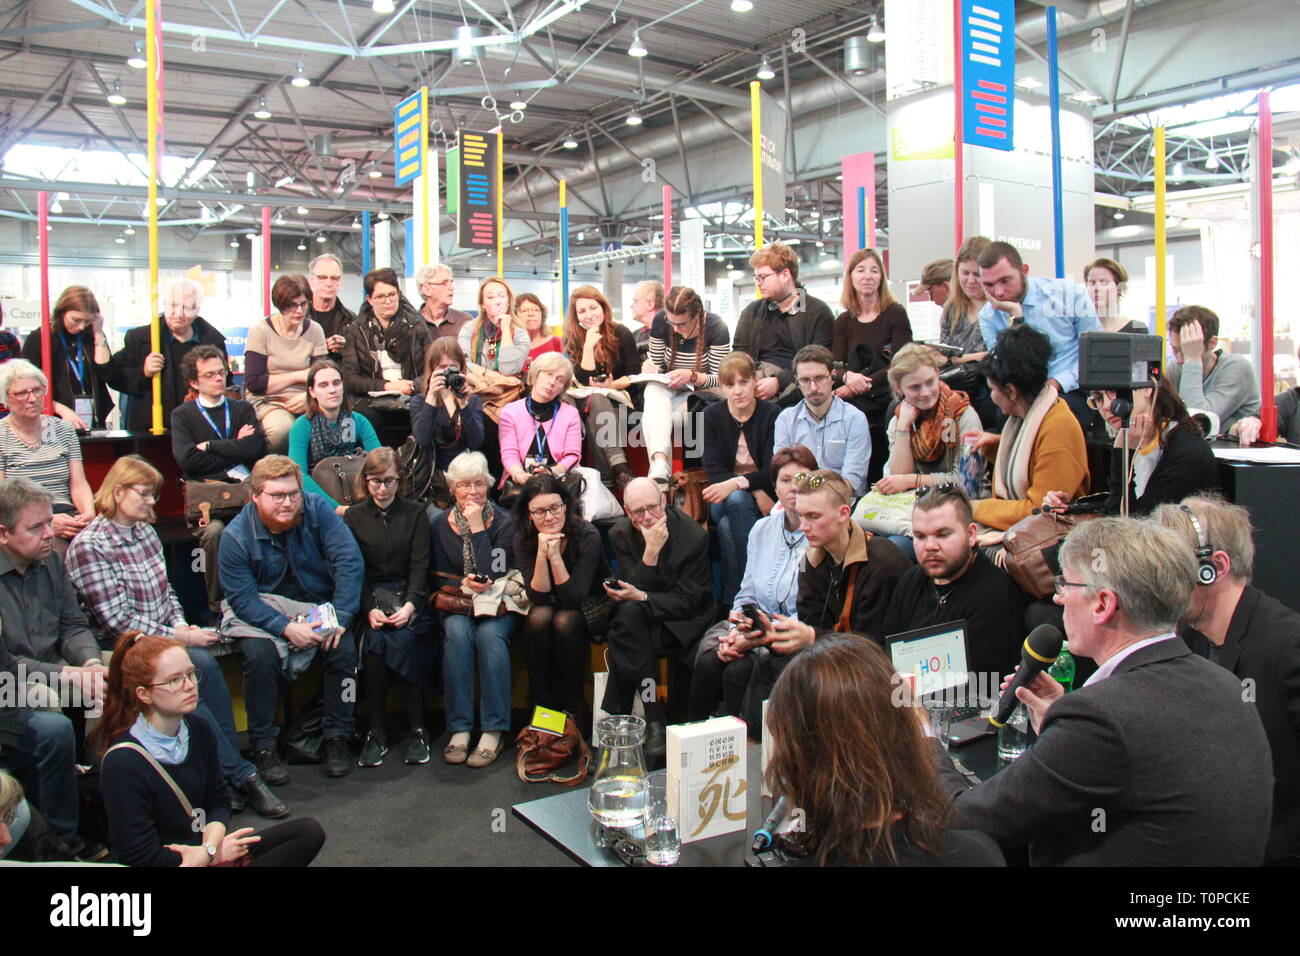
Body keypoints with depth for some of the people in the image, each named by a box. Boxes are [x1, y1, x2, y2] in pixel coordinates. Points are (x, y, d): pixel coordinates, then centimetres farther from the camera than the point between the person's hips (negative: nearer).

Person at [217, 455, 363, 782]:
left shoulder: (317, 510, -11)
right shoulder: (236, 535, -13)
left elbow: (350, 561, -16)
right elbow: (242, 598, -15)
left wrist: (340, 616, -25)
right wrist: (286, 628, -28)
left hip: (319, 602, 1)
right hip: (262, 608, -1)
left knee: (344, 648, -25)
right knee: (260, 655, -29)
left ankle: (337, 737, -7)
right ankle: (263, 747, -12)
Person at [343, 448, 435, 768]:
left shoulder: (415, 514, 9)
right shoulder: (353, 517, 10)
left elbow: (420, 565, 1)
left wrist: (411, 604, -17)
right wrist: (369, 609, -15)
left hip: (407, 595, -1)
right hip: (369, 598, 1)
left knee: (405, 639, -30)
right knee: (375, 640, -29)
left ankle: (417, 730, -22)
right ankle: (375, 733, -21)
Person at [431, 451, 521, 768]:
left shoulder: (503, 522, -4)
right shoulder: (441, 524, 5)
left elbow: (492, 574, -15)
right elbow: (439, 576, 6)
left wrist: (477, 528, -17)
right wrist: (464, 583, -14)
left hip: (499, 602, -2)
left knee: (490, 633, -34)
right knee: (457, 631, -32)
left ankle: (494, 731, -28)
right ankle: (459, 729, -27)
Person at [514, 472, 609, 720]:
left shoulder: (588, 536, -24)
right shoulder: (523, 540, -14)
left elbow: (574, 599, -27)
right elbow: (539, 598, -19)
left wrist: (555, 556, -37)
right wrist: (542, 554, -33)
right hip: (548, 605, 3)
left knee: (564, 621, -32)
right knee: (539, 618, -30)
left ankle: (573, 705, -14)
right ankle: (542, 703, -16)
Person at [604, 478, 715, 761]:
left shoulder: (694, 536, -11)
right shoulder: (620, 535, -1)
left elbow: (687, 601, -12)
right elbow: (632, 589, -10)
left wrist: (641, 597, -25)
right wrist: (651, 551, -24)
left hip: (681, 621, -2)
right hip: (640, 621, 2)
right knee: (628, 613, -32)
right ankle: (653, 723, -30)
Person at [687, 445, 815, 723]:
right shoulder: (762, 529, 12)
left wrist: (757, 640, -18)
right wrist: (736, 630, -4)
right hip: (755, 626, 6)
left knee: (739, 670, -26)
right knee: (707, 661, -20)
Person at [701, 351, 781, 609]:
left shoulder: (772, 414, -5)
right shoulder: (711, 415, 0)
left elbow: (772, 471, -12)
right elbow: (714, 470, -8)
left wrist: (736, 483, -31)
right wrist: (755, 491, -22)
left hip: (764, 496, -1)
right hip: (723, 498, 1)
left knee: (728, 525, -34)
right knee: (738, 501, -35)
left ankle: (733, 598, -24)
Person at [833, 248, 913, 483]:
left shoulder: (896, 314, 3)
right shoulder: (843, 321, 15)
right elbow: (835, 365, 5)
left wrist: (863, 384, -17)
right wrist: (848, 376, -19)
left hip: (885, 406, -3)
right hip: (854, 410, 3)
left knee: (880, 477, -18)